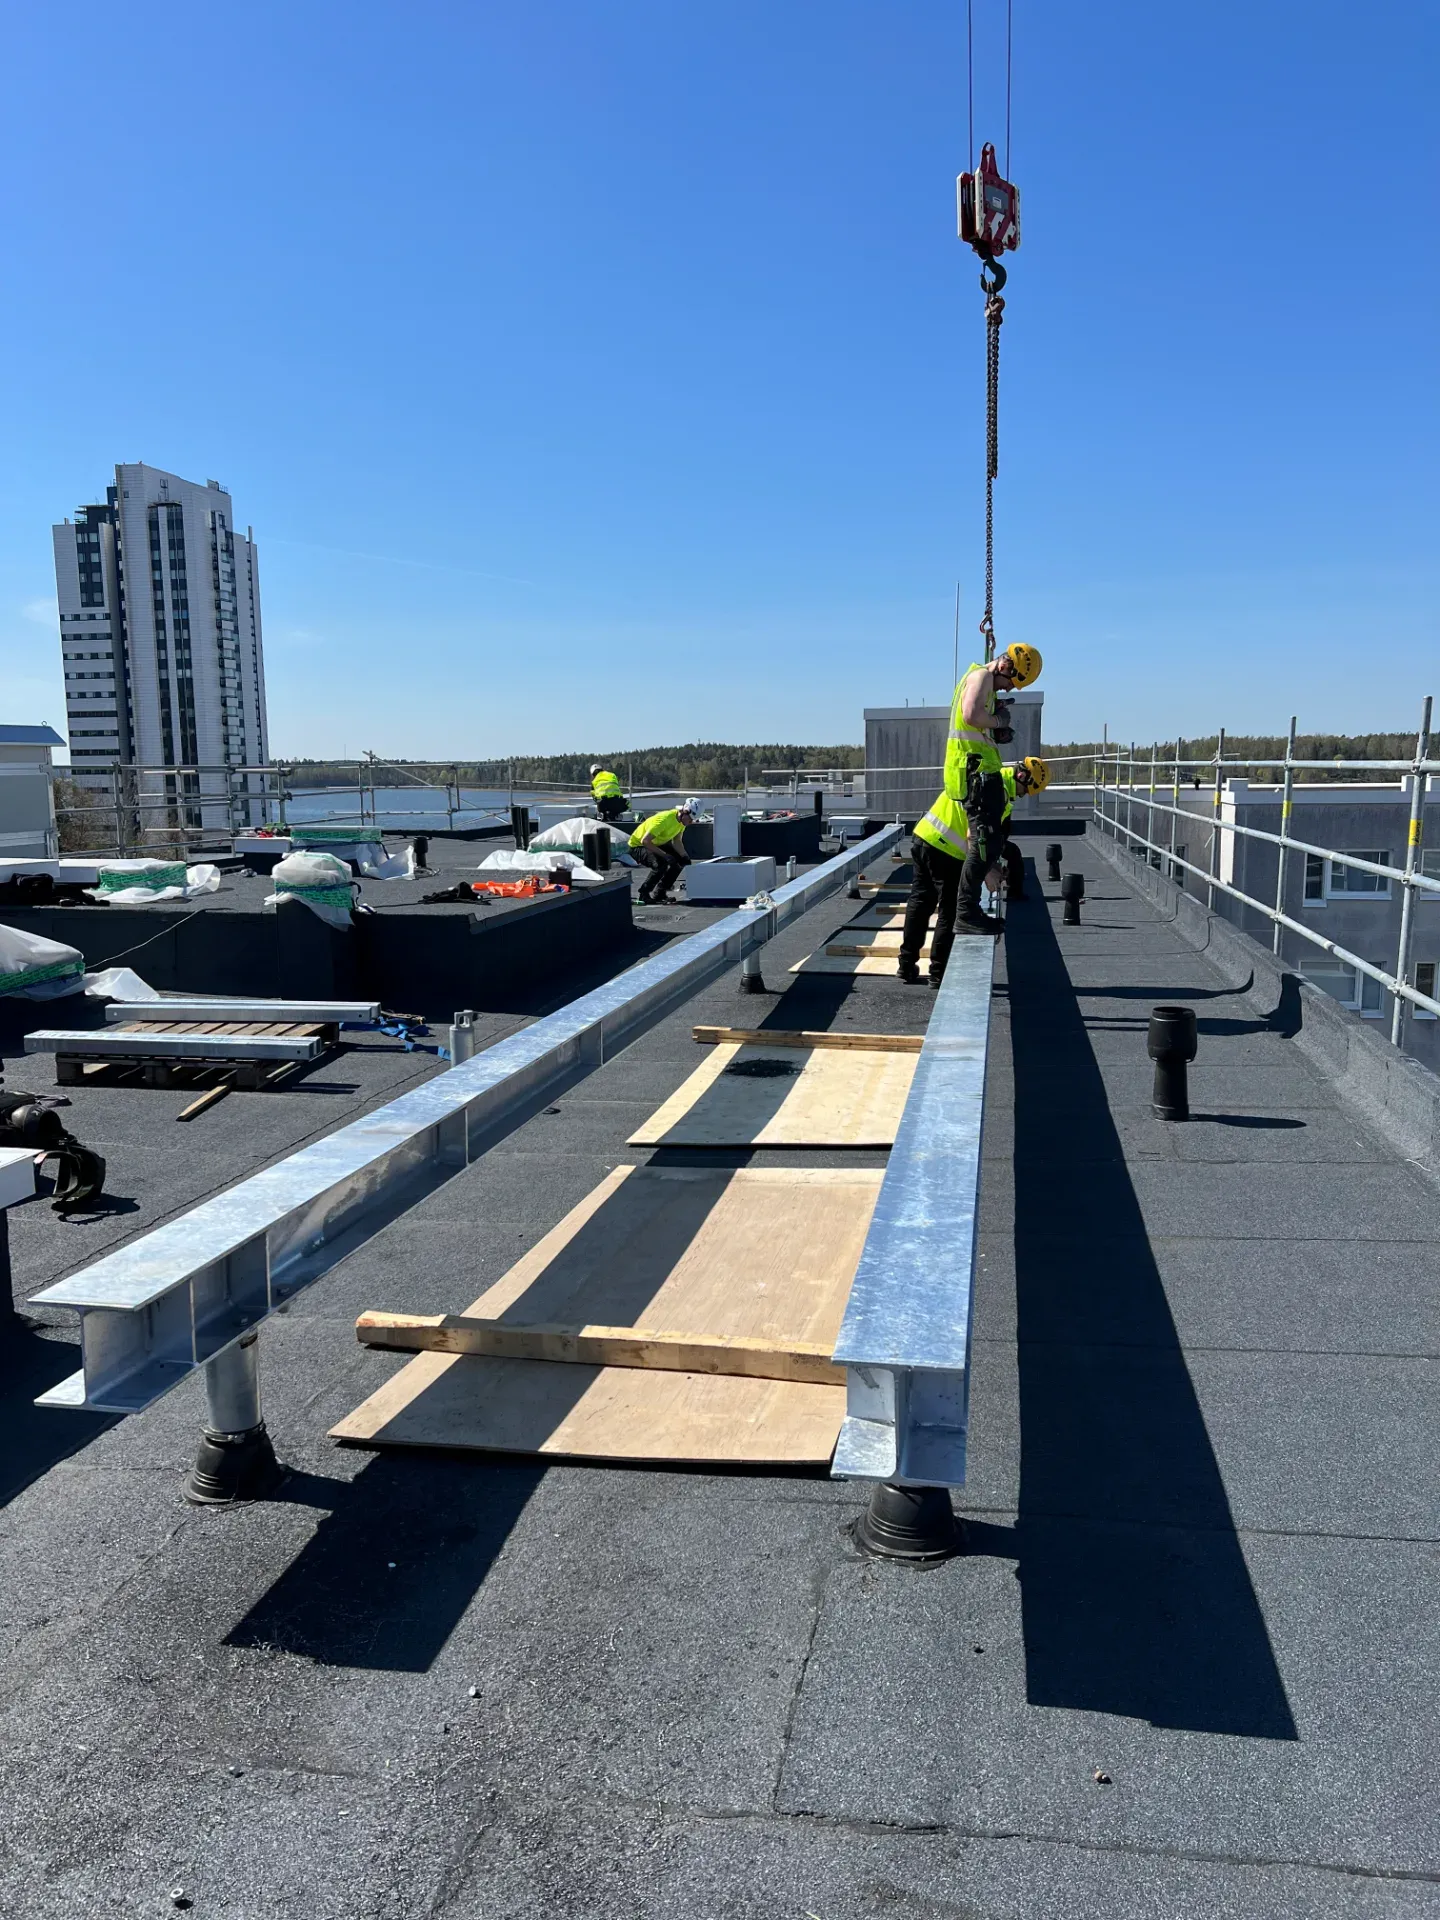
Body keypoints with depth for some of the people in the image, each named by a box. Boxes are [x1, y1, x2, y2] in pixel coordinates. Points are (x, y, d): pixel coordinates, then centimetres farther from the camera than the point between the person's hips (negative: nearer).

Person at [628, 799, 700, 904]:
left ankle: (660, 892, 7)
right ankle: (644, 894, -13)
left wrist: (685, 857, -16)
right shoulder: (664, 819, -33)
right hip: (637, 845, -9)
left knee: (680, 859, -2)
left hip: (657, 845, 9)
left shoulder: (682, 820, -8)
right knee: (661, 863, -32)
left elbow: (677, 842, 1)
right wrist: (664, 855, -38)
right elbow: (645, 841, -37)